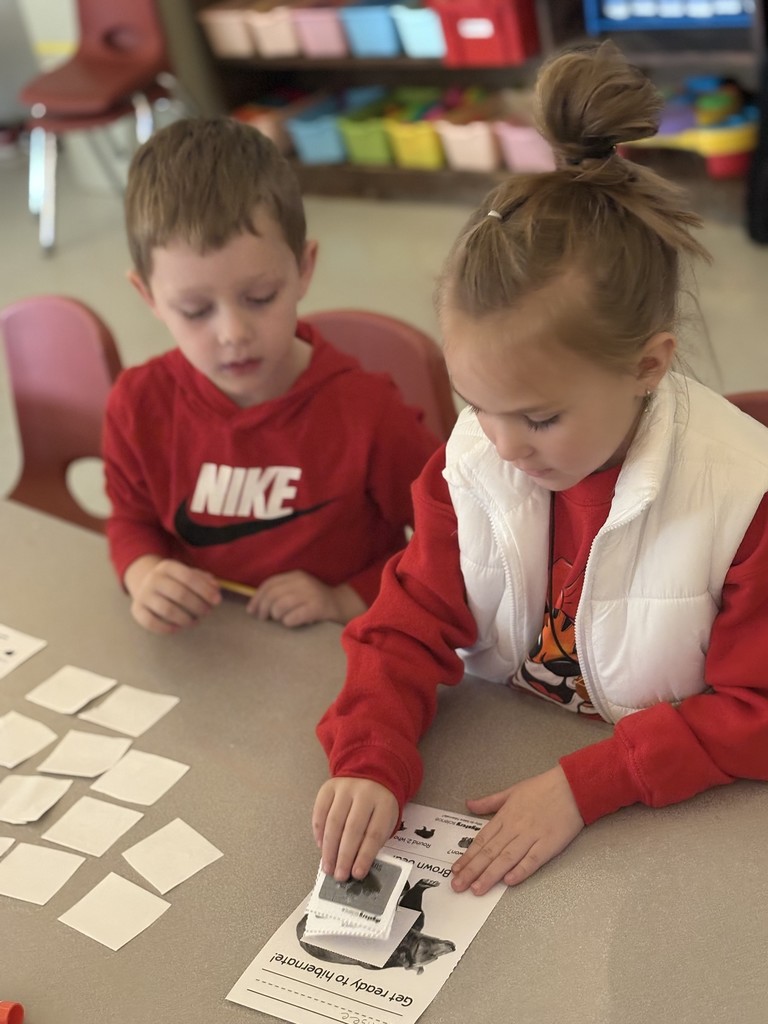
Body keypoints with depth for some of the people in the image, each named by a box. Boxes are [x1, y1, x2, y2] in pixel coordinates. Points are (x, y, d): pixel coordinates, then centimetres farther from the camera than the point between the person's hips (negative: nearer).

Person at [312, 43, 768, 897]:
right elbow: (410, 625, -4)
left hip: (669, 809, -2)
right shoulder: (472, 460, -9)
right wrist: (371, 762, -22)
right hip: (494, 766, 2)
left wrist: (584, 786, -24)